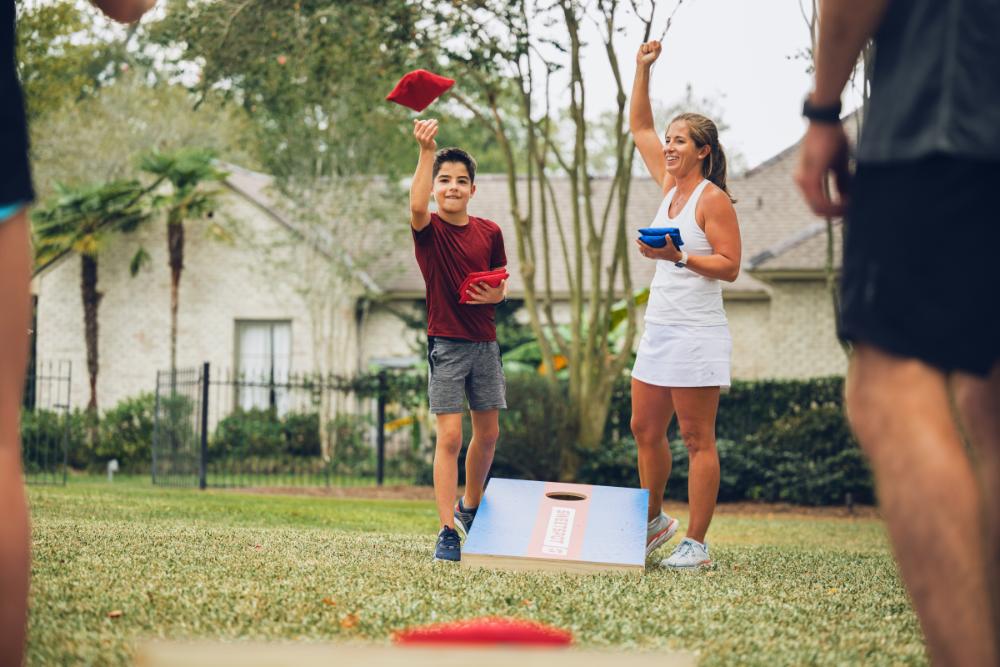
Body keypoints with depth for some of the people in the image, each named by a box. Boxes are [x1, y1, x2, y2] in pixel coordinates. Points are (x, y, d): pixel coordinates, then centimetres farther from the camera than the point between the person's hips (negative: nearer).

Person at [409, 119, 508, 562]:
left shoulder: (490, 233, 5)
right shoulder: (428, 230, -6)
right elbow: (417, 204, -30)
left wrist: (494, 296, -8)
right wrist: (427, 151, -36)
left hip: (485, 343, 5)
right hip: (446, 343, -4)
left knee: (488, 433, 13)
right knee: (449, 436, -9)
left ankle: (470, 509, 35)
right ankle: (447, 532, -7)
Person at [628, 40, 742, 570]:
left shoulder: (713, 199, -9)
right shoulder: (670, 185, 13)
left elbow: (729, 265, -14)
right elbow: (639, 127, 22)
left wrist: (678, 256, -24)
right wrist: (643, 69, 15)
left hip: (697, 334, -8)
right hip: (658, 329, 8)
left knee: (697, 438, -5)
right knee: (645, 430, 13)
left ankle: (695, 543, -3)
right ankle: (655, 521, 28)